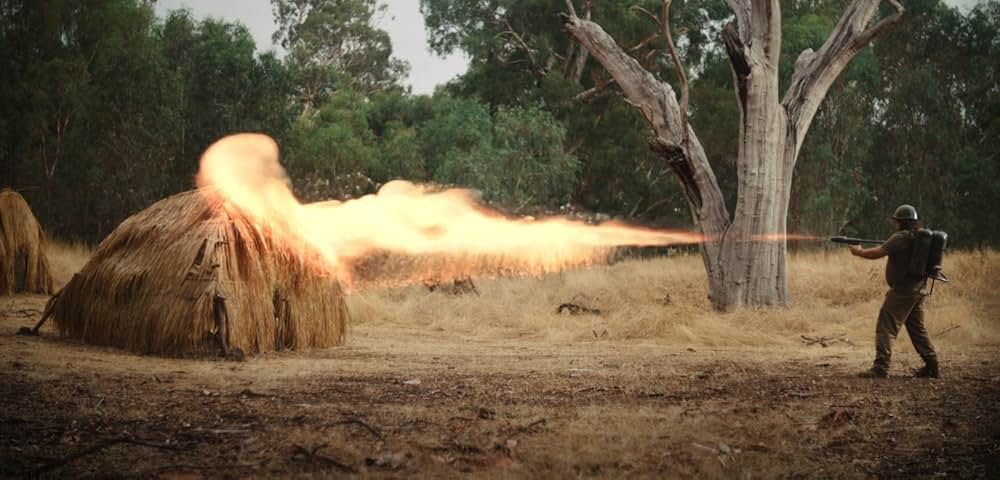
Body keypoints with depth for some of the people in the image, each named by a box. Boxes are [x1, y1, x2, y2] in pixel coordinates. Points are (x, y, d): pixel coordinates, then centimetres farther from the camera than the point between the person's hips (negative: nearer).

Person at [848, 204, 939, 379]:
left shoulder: (901, 238, -15)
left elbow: (877, 253, -16)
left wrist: (859, 251, 0)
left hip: (902, 290, -8)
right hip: (918, 290, 8)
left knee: (886, 327, -7)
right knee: (917, 328, 19)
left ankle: (880, 368, -13)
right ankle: (931, 367, 20)